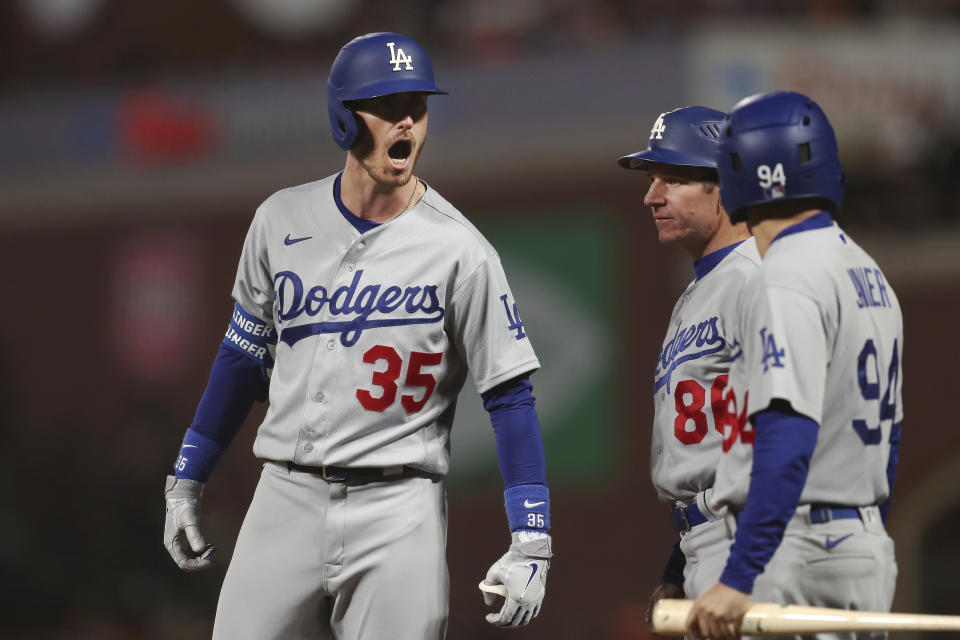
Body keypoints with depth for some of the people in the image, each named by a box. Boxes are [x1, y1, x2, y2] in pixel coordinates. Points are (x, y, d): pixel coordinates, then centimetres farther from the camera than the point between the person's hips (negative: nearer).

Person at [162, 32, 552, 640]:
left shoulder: (459, 251, -7)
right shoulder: (283, 220, 6)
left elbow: (511, 396, -7)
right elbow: (245, 354, 17)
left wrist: (531, 544, -15)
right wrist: (187, 481, 17)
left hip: (399, 515, -3)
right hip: (286, 499, 3)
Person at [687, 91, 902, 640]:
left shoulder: (787, 279, -15)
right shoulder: (872, 277, 15)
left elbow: (788, 437, -25)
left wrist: (739, 579, -30)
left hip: (799, 552, -9)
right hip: (868, 551, 9)